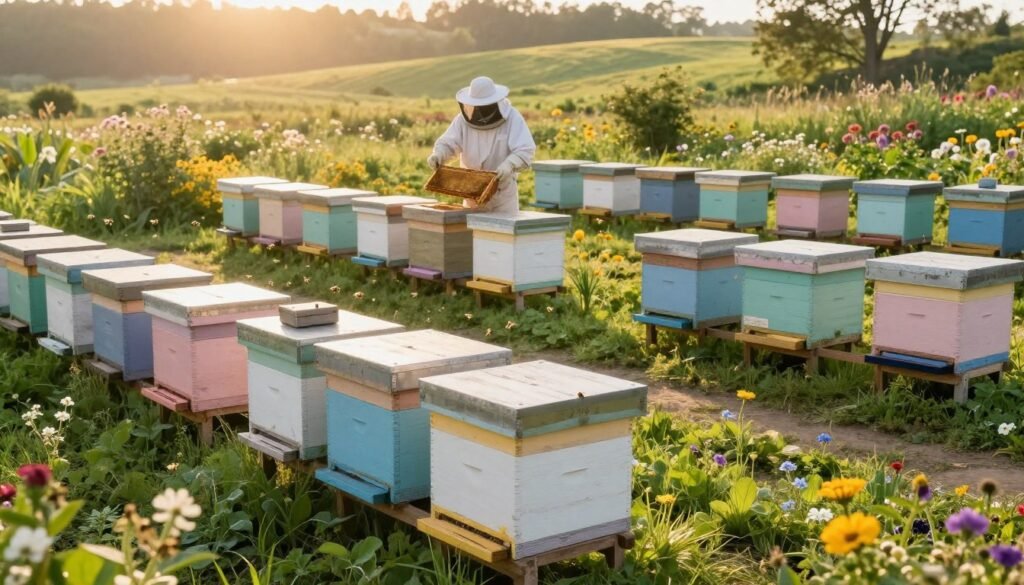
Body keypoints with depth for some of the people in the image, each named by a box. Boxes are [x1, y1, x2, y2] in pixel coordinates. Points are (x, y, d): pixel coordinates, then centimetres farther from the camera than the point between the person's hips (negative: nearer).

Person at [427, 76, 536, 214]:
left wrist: (509, 165, -42)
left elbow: (525, 151, -23)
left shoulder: (512, 117, -15)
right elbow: (447, 144, -9)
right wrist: (437, 155, -31)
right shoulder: (465, 117, -6)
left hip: (503, 190, -3)